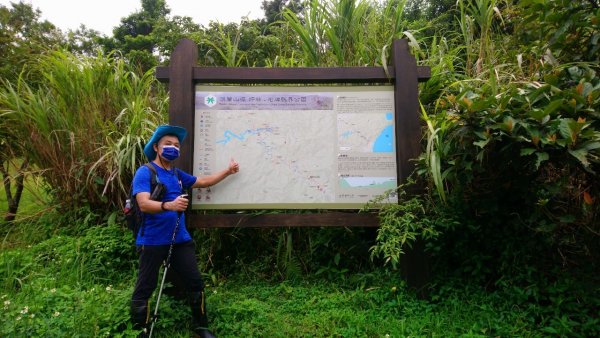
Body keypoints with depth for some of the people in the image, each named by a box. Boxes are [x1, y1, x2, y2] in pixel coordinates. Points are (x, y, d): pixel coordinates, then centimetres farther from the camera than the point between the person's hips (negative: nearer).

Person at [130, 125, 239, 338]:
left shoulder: (177, 174, 13)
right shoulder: (144, 172, -9)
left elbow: (203, 182, 25)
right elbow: (144, 204, -22)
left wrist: (228, 171, 25)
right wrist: (168, 205, -41)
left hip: (180, 239, 6)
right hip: (153, 241, -6)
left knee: (196, 283, 9)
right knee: (144, 289, 5)